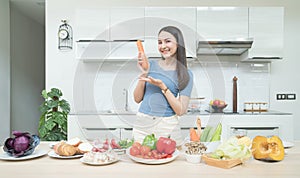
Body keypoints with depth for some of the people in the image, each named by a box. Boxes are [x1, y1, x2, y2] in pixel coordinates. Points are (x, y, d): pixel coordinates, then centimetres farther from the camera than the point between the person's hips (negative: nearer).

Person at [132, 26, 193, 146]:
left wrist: (163, 86, -17)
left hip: (167, 127, -2)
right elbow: (137, 99, 3)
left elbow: (181, 111, -8)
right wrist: (144, 74, -10)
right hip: (142, 123, 2)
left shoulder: (186, 75, -2)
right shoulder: (151, 64, 3)